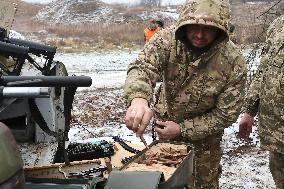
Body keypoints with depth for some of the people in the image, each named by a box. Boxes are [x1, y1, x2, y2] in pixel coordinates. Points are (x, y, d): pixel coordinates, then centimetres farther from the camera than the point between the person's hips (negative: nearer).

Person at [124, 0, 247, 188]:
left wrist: (182, 130, -24)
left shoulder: (234, 63, -26)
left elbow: (225, 115, -19)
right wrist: (138, 98, -61)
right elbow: (143, 66, -39)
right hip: (164, 123, 2)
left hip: (202, 139, -2)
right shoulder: (168, 39, -23)